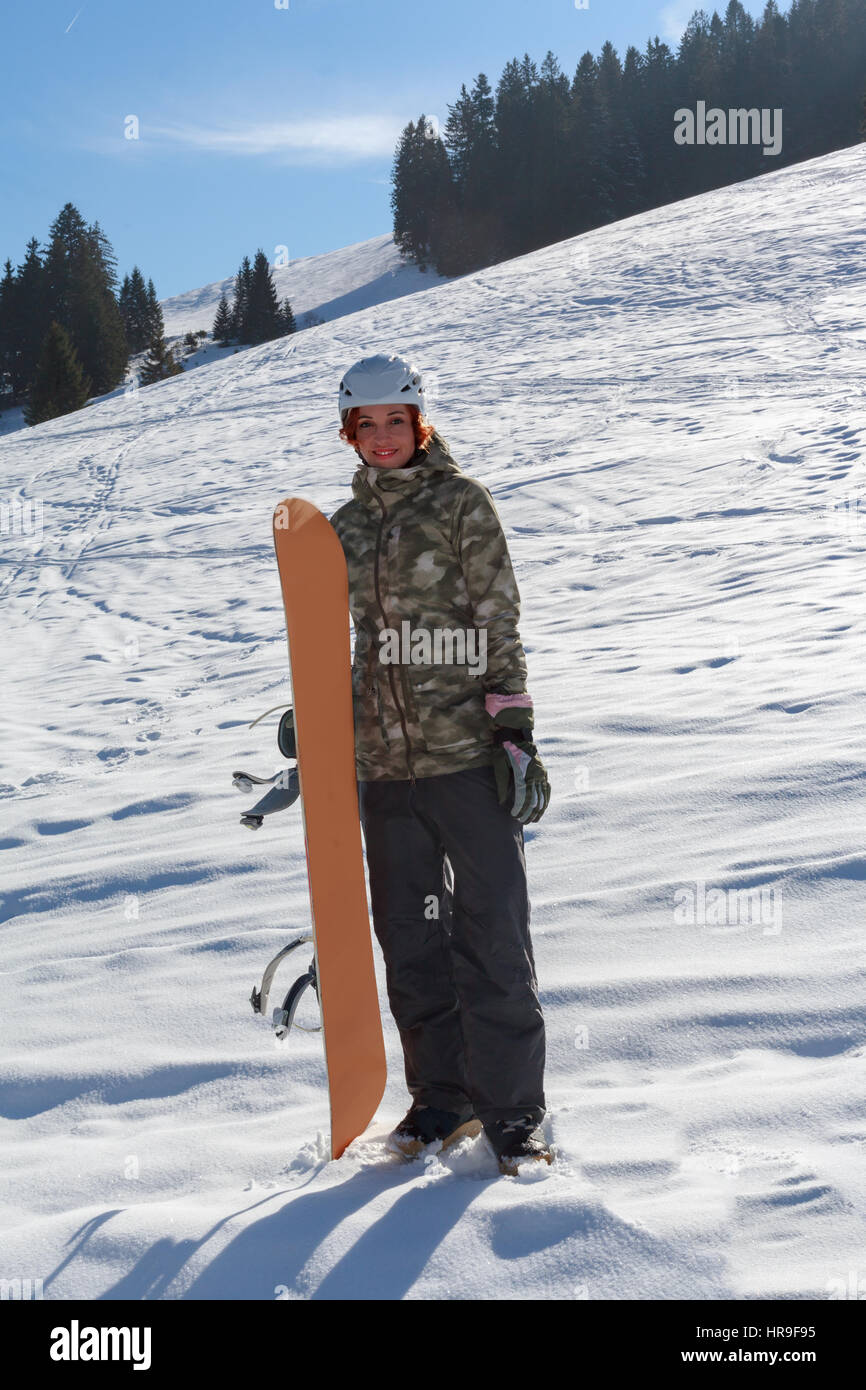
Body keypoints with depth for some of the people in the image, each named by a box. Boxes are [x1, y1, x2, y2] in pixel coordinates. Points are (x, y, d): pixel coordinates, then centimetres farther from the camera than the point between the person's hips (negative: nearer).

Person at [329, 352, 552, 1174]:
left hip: (467, 752, -5)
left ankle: (511, 1110, 8)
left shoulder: (461, 504, -1)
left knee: (491, 935, -2)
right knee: (409, 936, 11)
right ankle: (442, 1097, 25)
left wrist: (514, 732, -12)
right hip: (384, 761, 5)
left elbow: (499, 624, -5)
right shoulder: (346, 527, 13)